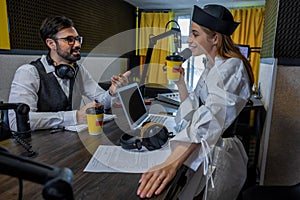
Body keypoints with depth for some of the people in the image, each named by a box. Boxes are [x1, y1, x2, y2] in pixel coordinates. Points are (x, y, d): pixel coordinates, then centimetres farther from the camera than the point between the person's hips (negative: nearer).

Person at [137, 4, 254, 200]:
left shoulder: (231, 68, -21)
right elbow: (193, 110, 7)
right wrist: (180, 82, -5)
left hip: (219, 157, -8)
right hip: (204, 152, 8)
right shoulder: (211, 67, 7)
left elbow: (211, 117, -38)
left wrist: (171, 163, -47)